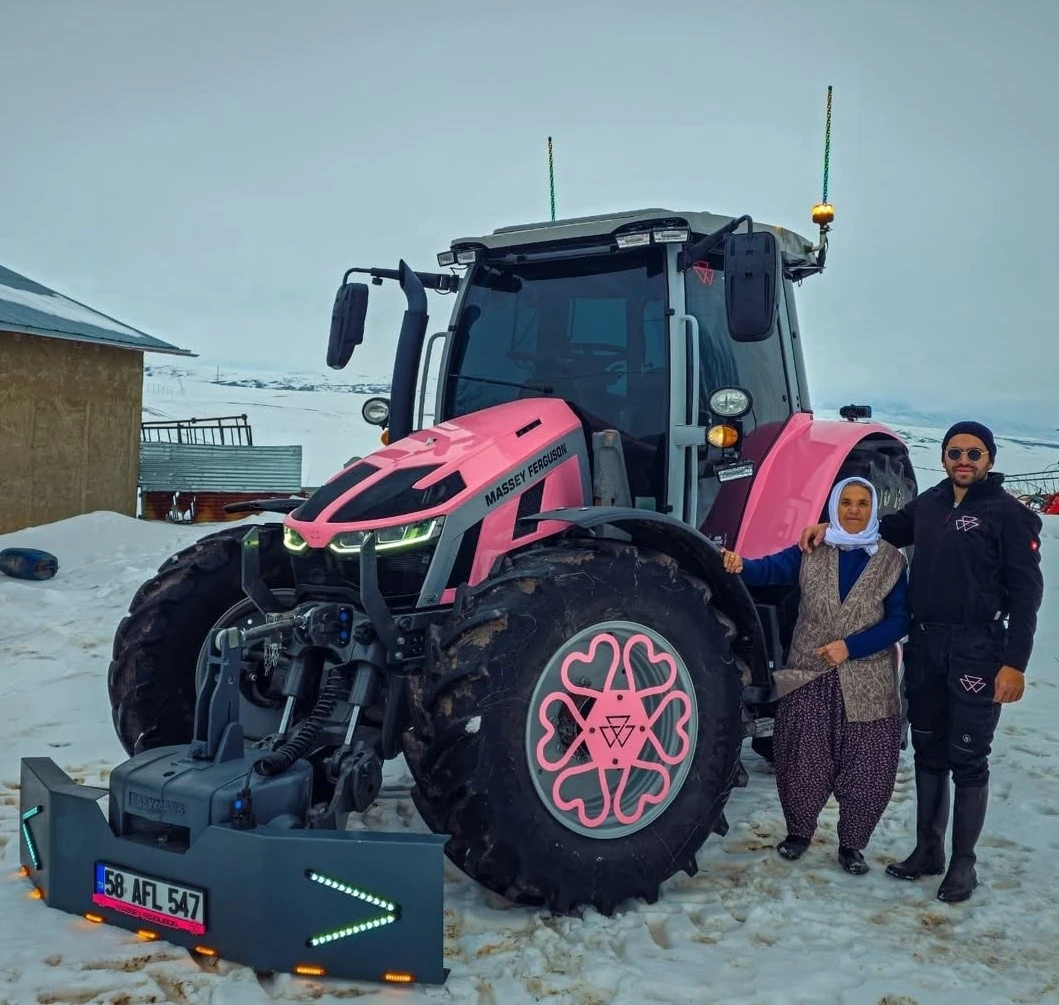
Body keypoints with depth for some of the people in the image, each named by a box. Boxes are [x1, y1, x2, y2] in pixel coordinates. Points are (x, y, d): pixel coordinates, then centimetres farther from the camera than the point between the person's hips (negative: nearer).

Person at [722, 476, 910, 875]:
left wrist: (851, 646, -16)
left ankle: (852, 844, 24)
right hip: (808, 678, 0)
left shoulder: (890, 561, 1)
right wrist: (740, 565, -35)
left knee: (867, 769, 3)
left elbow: (898, 620, -3)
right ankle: (798, 831, 30)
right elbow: (770, 569, -13)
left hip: (866, 684, 0)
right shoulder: (810, 552, 2)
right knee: (801, 764, 7)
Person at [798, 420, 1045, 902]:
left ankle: (963, 861, 16)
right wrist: (832, 526, 7)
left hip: (977, 650, -5)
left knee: (967, 758, 2)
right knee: (929, 751, 14)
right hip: (925, 645, 6)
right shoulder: (929, 503, 8)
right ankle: (928, 849, 27)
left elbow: (1025, 591, -9)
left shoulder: (1008, 514, -7)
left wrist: (1014, 662, -15)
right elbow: (891, 528, 24)